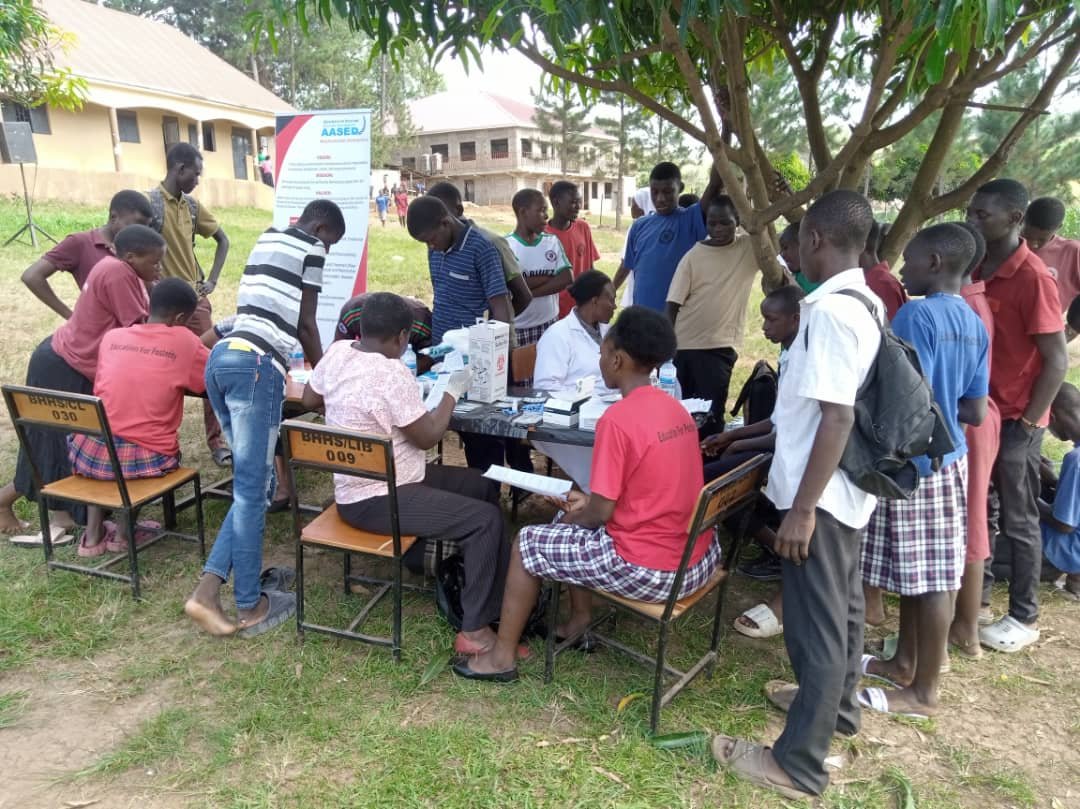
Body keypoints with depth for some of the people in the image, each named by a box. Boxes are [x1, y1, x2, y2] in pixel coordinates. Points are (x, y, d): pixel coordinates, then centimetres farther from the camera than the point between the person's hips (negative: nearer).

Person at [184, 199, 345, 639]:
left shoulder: (266, 239, 27)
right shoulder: (311, 249, 4)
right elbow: (305, 323, 4)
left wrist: (286, 358, 49)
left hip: (222, 358, 8)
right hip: (255, 366, -8)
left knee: (252, 482, 12)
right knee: (252, 488, -4)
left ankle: (208, 589, 7)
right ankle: (250, 606, 4)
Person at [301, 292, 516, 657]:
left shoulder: (337, 351, 0)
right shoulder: (392, 374, -25)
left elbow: (310, 399, 16)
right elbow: (428, 437, -17)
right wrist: (453, 390, -5)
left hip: (353, 487, 10)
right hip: (376, 501, -10)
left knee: (484, 486, 13)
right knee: (486, 519, -12)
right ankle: (475, 630, -5)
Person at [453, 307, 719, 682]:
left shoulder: (617, 418, -20)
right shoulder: (675, 408, 6)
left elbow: (601, 513, -16)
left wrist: (574, 514, 5)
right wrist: (588, 503, 13)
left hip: (649, 569, -8)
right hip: (698, 556, 8)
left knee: (526, 544, 8)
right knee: (577, 518, 26)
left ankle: (502, 656, 19)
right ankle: (579, 619, 32)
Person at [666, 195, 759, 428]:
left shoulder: (750, 249, 1)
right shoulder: (694, 255, 0)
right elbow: (673, 303, -1)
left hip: (721, 347, -1)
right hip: (683, 345, 1)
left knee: (710, 414, -6)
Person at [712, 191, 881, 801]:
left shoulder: (831, 310, -23)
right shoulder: (868, 303, 8)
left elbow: (837, 417, -27)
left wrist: (802, 507, -23)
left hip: (821, 494, -10)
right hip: (850, 487, 10)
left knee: (815, 621, 1)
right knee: (841, 606, 24)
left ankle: (799, 762, 15)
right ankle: (837, 705, 45)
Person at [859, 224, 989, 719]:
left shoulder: (917, 314, -18)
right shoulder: (975, 323, 9)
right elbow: (975, 412, 10)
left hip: (912, 461, -9)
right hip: (947, 458, 9)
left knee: (925, 577, 2)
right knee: (926, 574, 18)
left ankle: (924, 692, 15)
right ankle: (905, 663, 32)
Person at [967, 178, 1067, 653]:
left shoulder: (1033, 278, -17)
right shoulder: (975, 272, 4)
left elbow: (1057, 362, -16)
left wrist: (1027, 422, -14)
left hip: (1014, 421, -6)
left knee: (1018, 522, 5)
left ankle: (1024, 618, 19)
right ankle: (976, 592, 32)